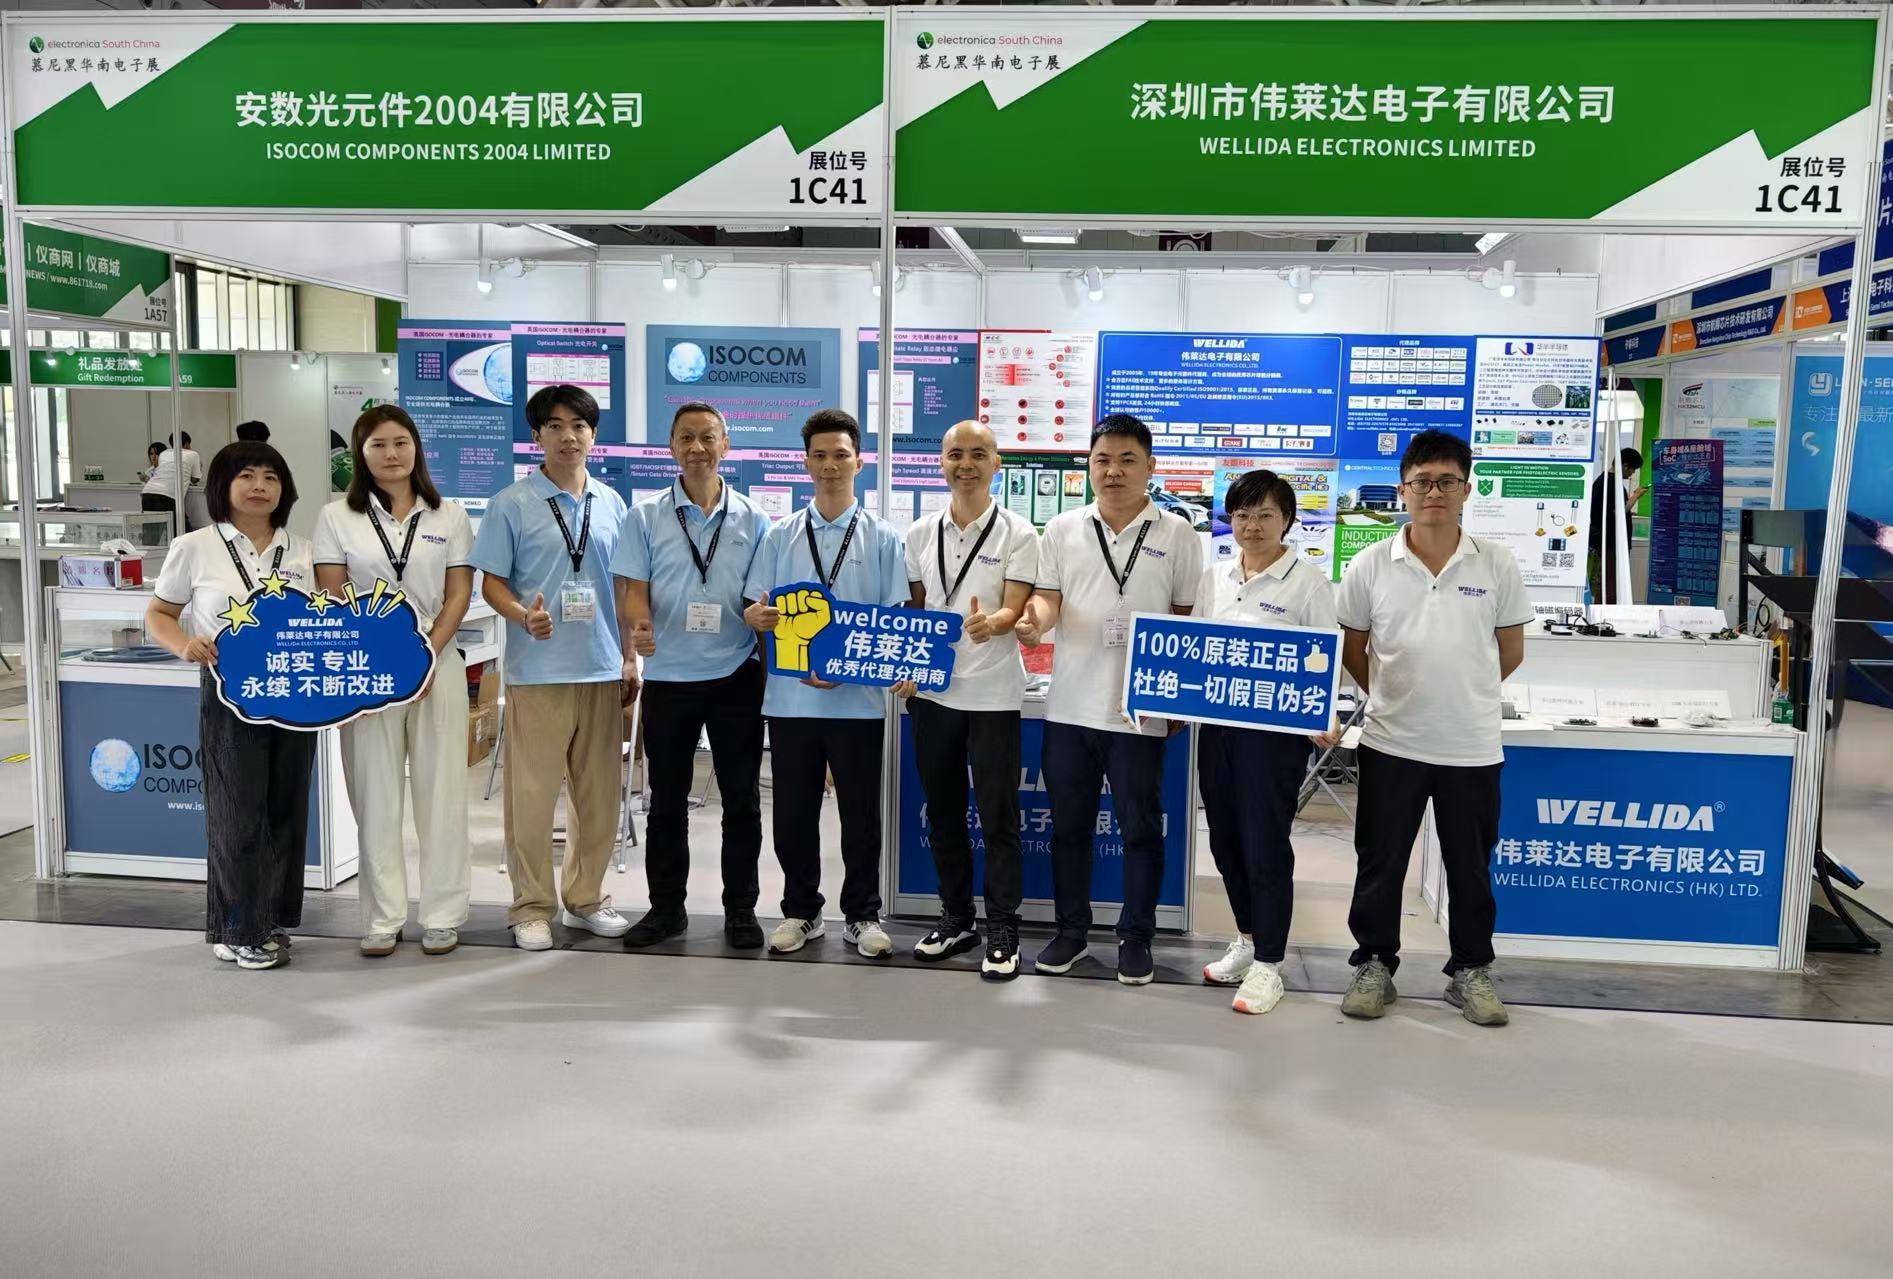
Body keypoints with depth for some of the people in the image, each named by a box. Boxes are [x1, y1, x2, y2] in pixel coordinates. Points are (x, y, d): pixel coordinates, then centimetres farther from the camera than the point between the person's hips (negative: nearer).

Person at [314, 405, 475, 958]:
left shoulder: (449, 517, 8)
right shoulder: (336, 518, 6)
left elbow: (458, 596, 3)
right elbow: (332, 601, 2)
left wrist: (425, 657, -9)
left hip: (436, 666, 0)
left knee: (440, 791, 3)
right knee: (375, 794, 3)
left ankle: (443, 915, 12)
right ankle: (382, 919, 12)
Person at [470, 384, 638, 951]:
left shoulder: (612, 505, 10)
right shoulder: (512, 504, -2)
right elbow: (492, 583, -2)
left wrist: (630, 660, 12)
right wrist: (524, 616, -22)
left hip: (602, 670, 4)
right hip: (537, 671, -4)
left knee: (599, 793, 10)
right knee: (533, 794, 0)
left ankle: (585, 898, 24)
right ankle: (531, 907, 13)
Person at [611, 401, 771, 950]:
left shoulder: (752, 519, 4)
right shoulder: (646, 517, 2)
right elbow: (631, 591, -3)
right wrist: (637, 625, -24)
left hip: (736, 676, 0)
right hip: (668, 677, 0)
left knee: (741, 798, 7)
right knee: (667, 799, 10)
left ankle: (740, 909, 18)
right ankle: (666, 906, 23)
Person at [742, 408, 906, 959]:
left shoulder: (883, 540, 3)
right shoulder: (780, 537, 8)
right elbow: (755, 613, 9)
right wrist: (756, 617, -16)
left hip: (857, 700, -1)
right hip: (790, 698, 2)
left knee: (861, 814, 7)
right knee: (793, 813, 9)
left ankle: (863, 916, 22)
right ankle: (801, 911, 25)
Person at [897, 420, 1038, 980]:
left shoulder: (1017, 534, -4)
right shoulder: (920, 534, 8)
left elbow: (1015, 611, -12)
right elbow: (911, 612, 13)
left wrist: (989, 624, -34)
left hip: (992, 695, -4)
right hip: (931, 691, 4)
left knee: (997, 816, 1)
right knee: (943, 811, 13)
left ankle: (1002, 930, 12)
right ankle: (956, 918, 27)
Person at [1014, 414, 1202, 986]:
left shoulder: (1177, 534, 1)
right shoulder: (1062, 530, 6)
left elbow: (1189, 619, 4)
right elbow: (1047, 597, 1)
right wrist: (1035, 619, -24)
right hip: (1069, 707, 2)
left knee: (1141, 829, 7)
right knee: (1068, 826, 11)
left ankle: (1135, 936, 20)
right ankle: (1072, 930, 25)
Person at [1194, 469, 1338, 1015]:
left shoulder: (1309, 582, -4)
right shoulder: (1214, 579, 11)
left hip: (1276, 729, -5)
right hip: (1217, 724, 6)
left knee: (1265, 846, -1)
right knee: (1226, 841, 13)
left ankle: (1268, 965, 11)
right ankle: (1247, 941, 32)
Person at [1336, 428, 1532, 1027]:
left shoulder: (1497, 566, -3)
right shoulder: (1371, 565, -4)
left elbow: (1510, 651, 8)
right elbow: (1352, 650, 8)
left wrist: (1463, 694, 12)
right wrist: (1392, 698, 9)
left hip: (1472, 747, 0)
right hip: (1391, 744, 0)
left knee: (1470, 867, 12)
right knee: (1379, 863, 9)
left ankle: (1471, 971, 27)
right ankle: (1374, 965, 24)